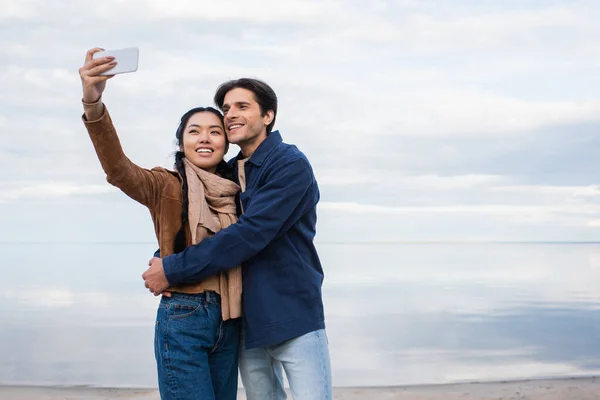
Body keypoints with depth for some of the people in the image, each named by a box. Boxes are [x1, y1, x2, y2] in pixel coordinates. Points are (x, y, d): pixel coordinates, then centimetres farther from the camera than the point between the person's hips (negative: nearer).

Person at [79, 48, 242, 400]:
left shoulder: (234, 193, 11)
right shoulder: (167, 186, -4)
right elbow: (119, 169, -24)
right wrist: (93, 103, -37)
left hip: (229, 321, 5)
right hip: (183, 319, -5)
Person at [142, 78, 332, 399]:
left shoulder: (290, 165, -10)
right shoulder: (228, 172, 11)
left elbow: (249, 234, -20)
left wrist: (173, 269, -18)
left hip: (294, 315, -6)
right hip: (247, 319, 6)